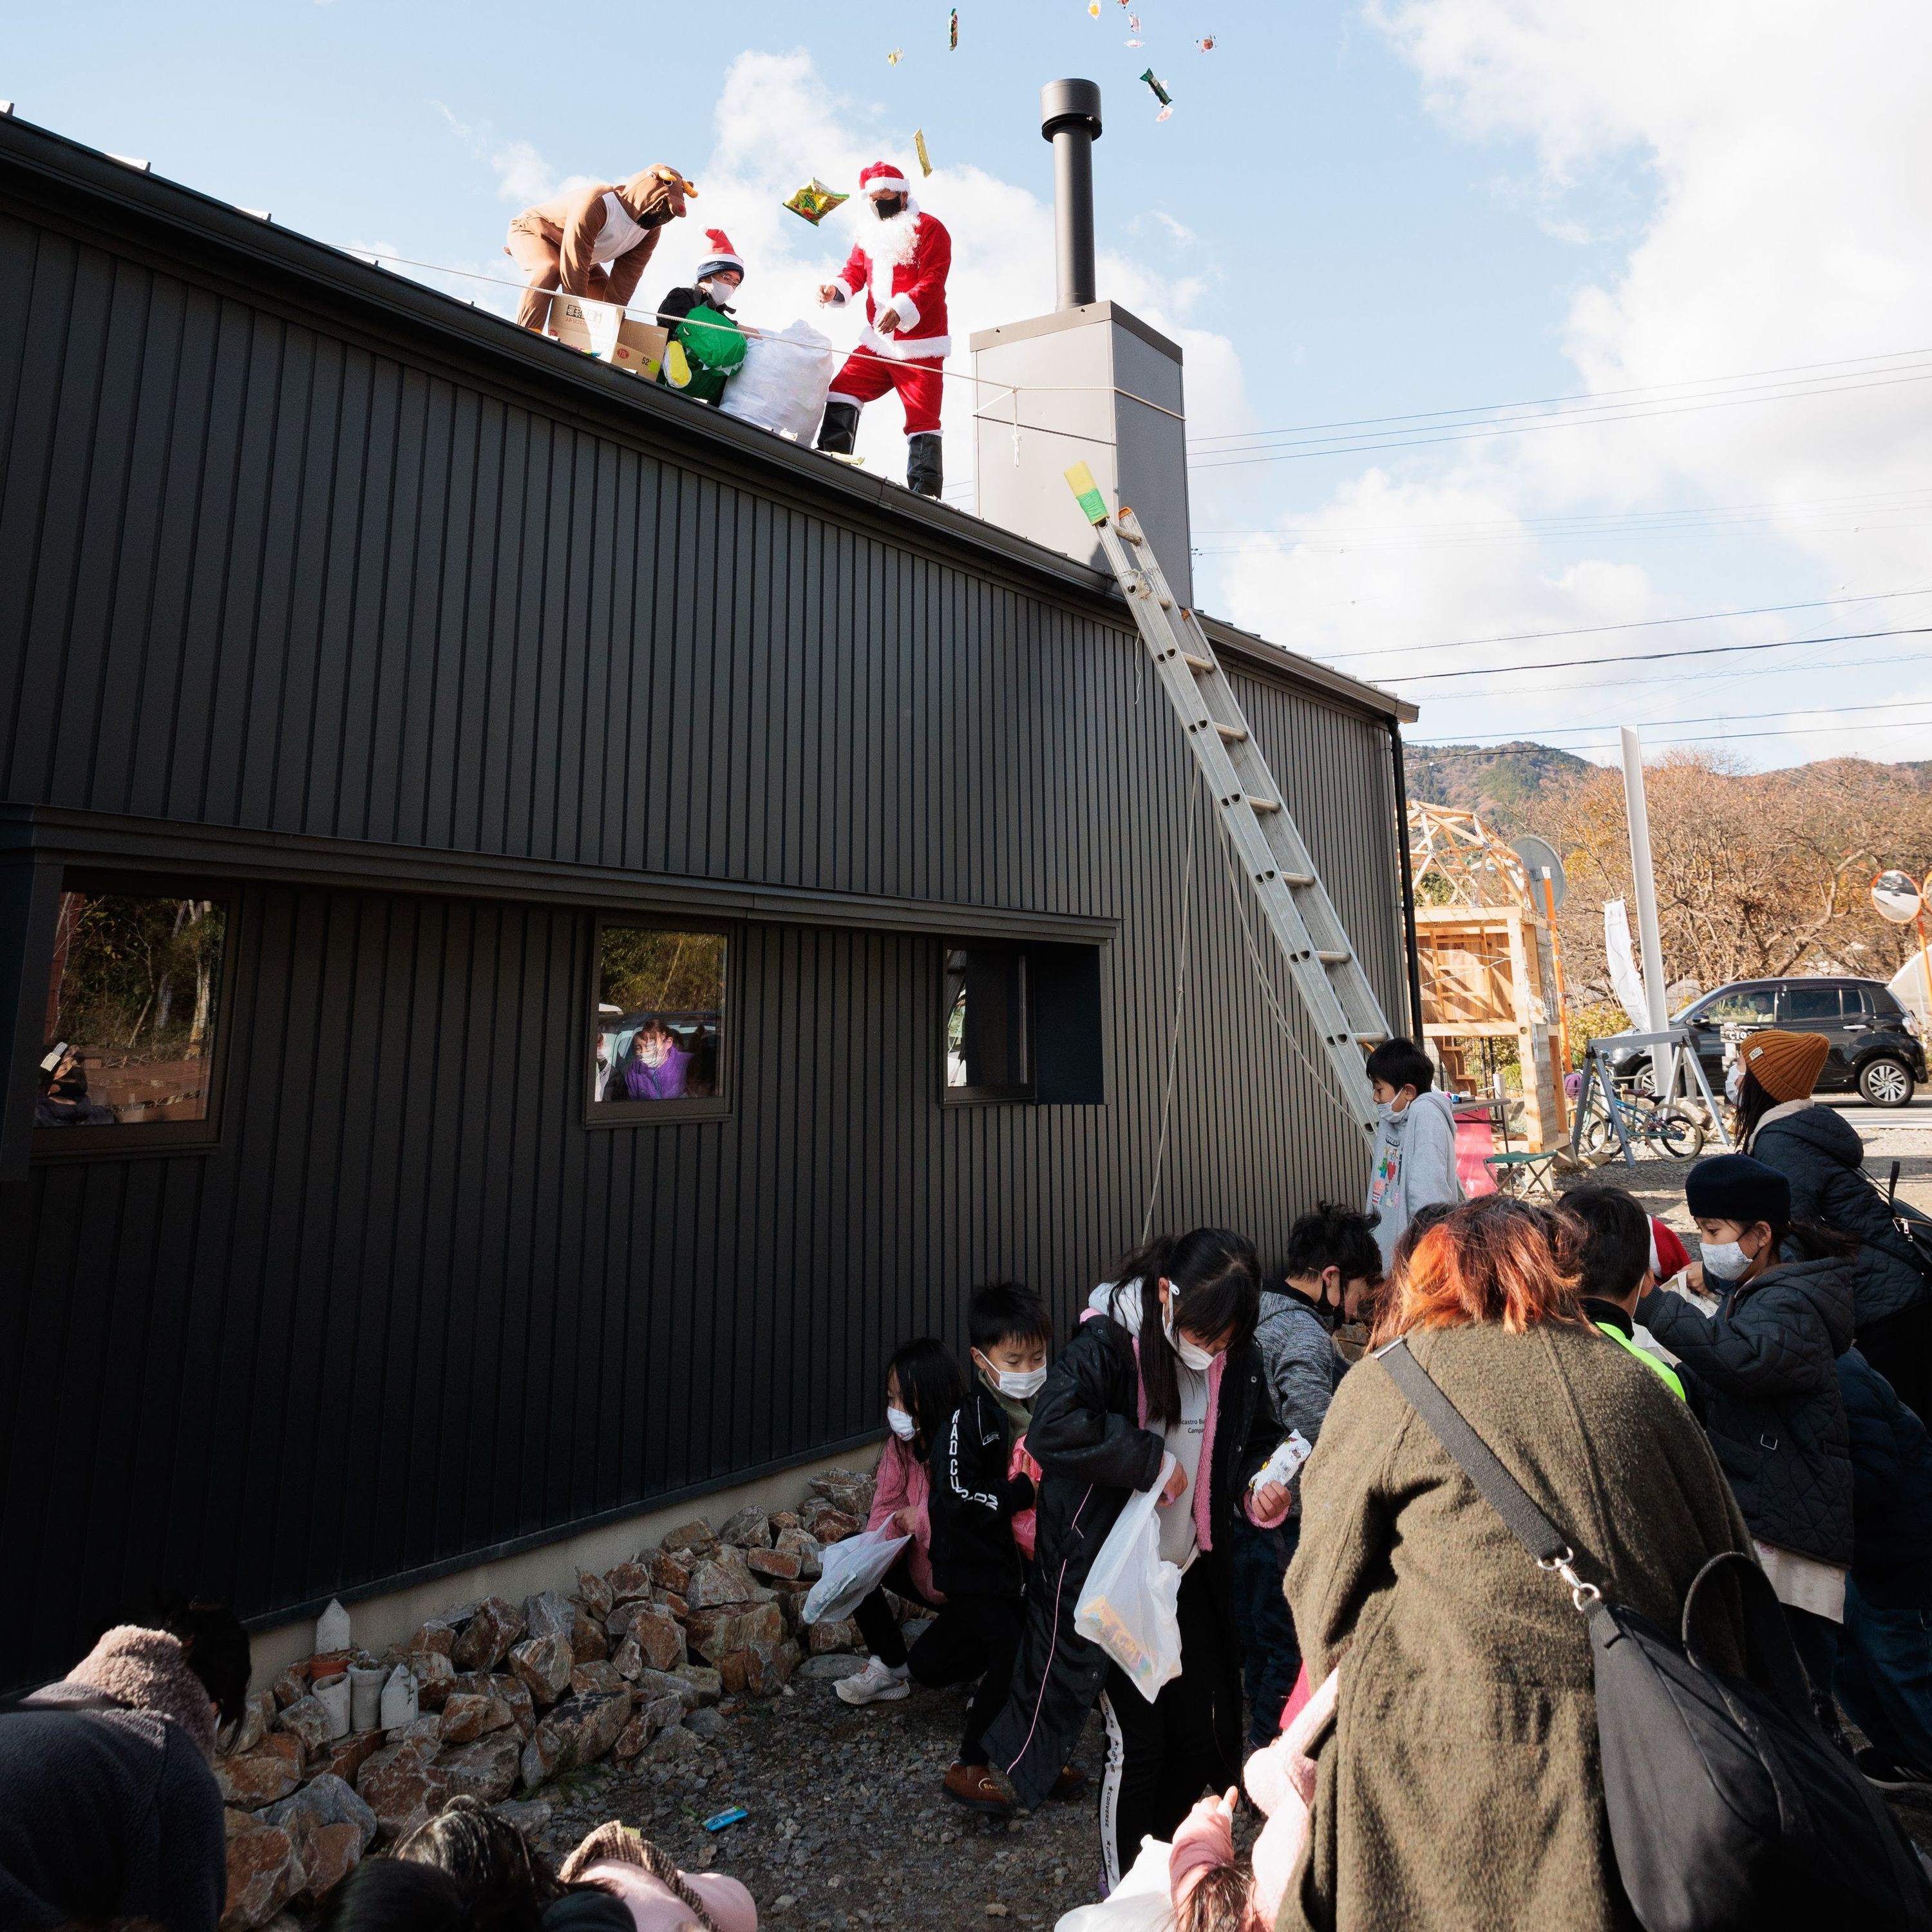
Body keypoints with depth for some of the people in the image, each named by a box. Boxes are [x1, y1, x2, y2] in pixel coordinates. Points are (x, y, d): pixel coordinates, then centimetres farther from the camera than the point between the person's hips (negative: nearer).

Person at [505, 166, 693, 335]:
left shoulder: (650, 230, -17)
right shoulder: (597, 204, -40)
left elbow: (626, 277, -18)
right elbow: (574, 268, -40)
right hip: (532, 231, -8)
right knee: (550, 269, -38)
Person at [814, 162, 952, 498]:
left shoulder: (930, 229, -1)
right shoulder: (870, 238, 19)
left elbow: (932, 281, -14)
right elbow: (854, 274, 13)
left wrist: (901, 308, -30)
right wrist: (834, 289, -11)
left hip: (920, 347, -6)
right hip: (877, 344, 6)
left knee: (922, 421, -8)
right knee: (840, 393, -4)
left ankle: (924, 496, -5)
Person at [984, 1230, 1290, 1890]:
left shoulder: (1236, 1358, -6)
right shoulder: (1108, 1342, -24)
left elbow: (1255, 1439, 10)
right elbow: (1054, 1426, -38)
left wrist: (1259, 1486, -11)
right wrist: (1152, 1461, -30)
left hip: (1191, 1574, 6)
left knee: (1200, 1733, 16)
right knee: (1136, 1742, 6)